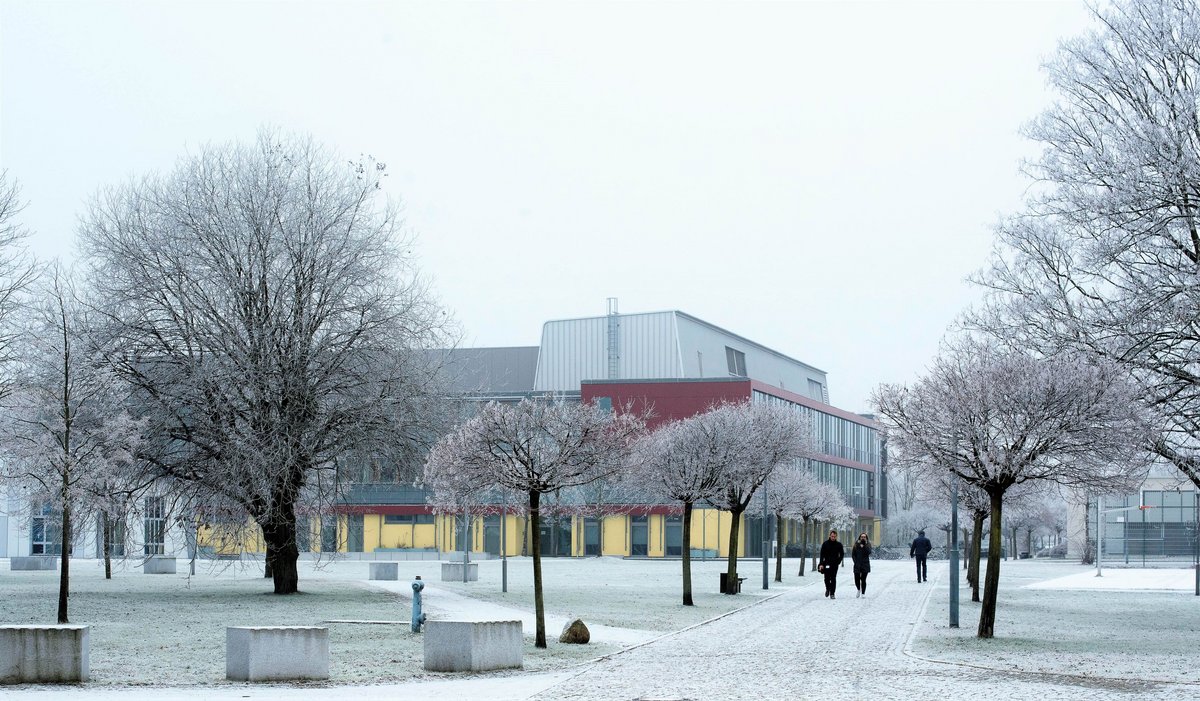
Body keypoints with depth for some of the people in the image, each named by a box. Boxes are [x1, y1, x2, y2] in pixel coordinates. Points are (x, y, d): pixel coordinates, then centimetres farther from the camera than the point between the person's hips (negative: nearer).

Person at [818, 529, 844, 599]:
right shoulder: (825, 544, 1)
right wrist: (821, 564, -11)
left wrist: (838, 562, -4)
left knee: (833, 579, -4)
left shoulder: (839, 545, 4)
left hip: (835, 564, 0)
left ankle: (832, 593, -1)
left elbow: (842, 554, 11)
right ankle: (828, 589, 27)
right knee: (827, 579, -1)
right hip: (827, 564, 0)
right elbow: (822, 555, -2)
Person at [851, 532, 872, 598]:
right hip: (857, 565, 1)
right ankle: (859, 590, 24)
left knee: (863, 580, -5)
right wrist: (855, 561, -5)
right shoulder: (856, 544, 6)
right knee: (856, 579, -3)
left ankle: (863, 593, 6)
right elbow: (853, 554, 6)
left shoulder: (868, 544, 4)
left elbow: (868, 552, -12)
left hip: (865, 565, -1)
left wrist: (864, 546, -20)